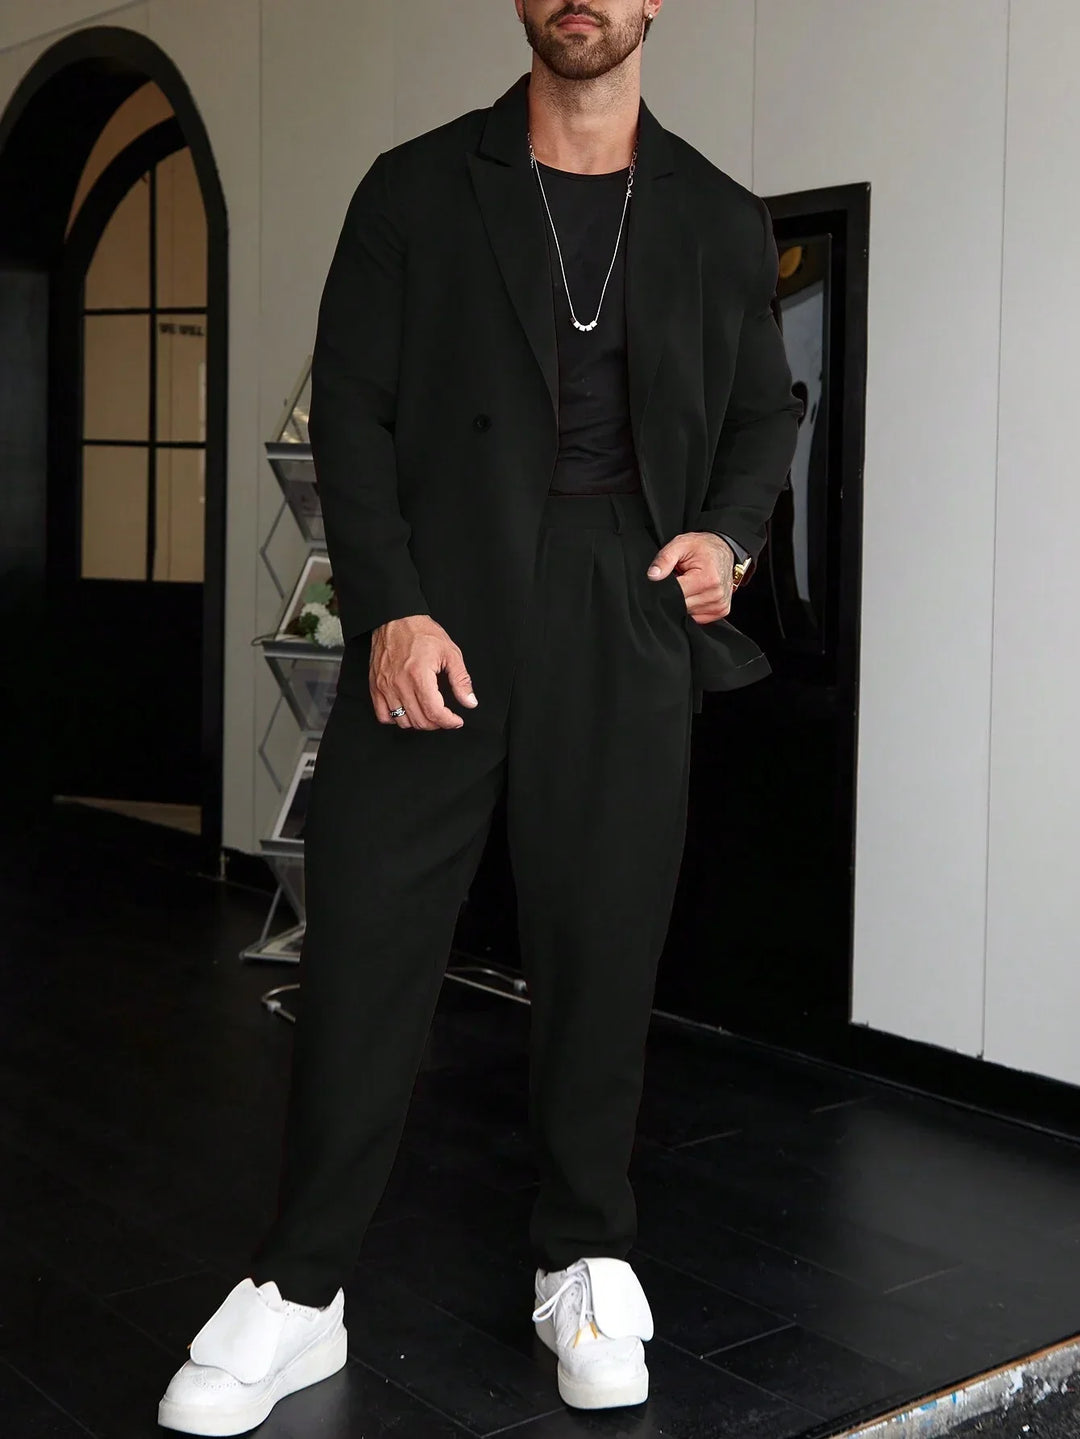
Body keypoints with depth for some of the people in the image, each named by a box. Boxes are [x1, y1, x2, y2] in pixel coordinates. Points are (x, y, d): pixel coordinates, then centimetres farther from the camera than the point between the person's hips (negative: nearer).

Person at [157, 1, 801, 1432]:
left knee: (602, 947, 4)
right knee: (365, 939, -1)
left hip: (628, 616, 2)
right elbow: (350, 406, 1)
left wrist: (731, 534, 0)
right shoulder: (418, 188, 7)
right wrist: (387, 609, -10)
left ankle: (588, 1266, 22)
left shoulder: (722, 220, 13)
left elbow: (766, 409, 21)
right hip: (441, 613, -1)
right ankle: (300, 1290, 13)